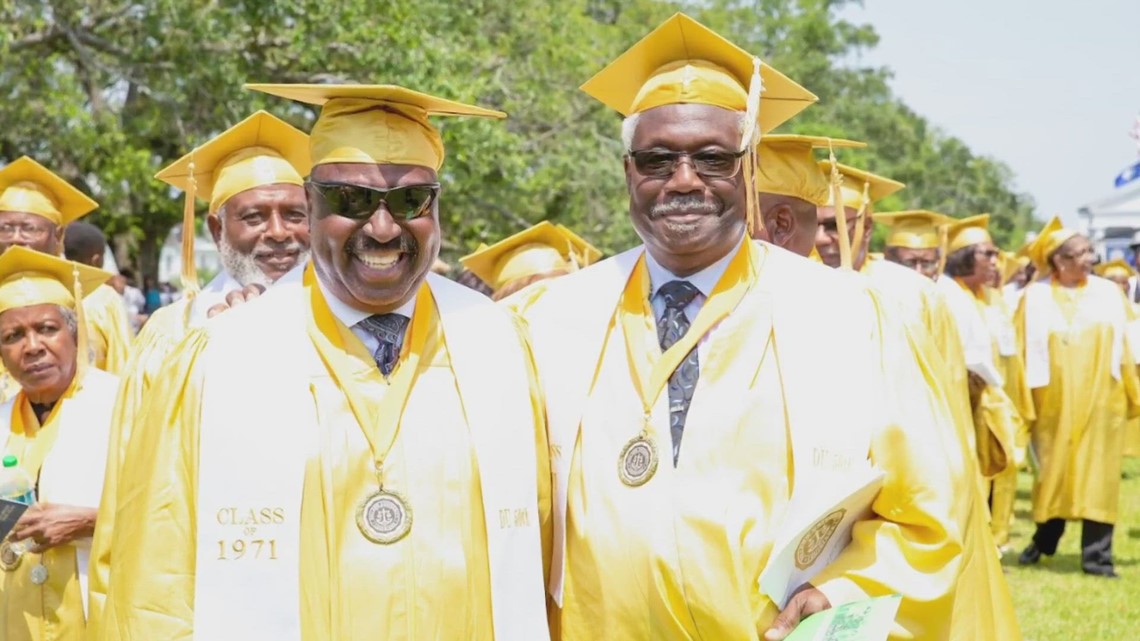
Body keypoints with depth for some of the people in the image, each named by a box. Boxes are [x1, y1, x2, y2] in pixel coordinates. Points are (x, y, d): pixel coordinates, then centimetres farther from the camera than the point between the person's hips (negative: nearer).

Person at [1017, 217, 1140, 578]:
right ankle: (1044, 541, 27)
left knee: (1098, 475, 0)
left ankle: (1096, 555, 3)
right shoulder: (1036, 298, -1)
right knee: (1053, 471, 9)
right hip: (1055, 402, -1)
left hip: (1100, 400, 1)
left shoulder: (1108, 293, 4)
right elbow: (1026, 352, -2)